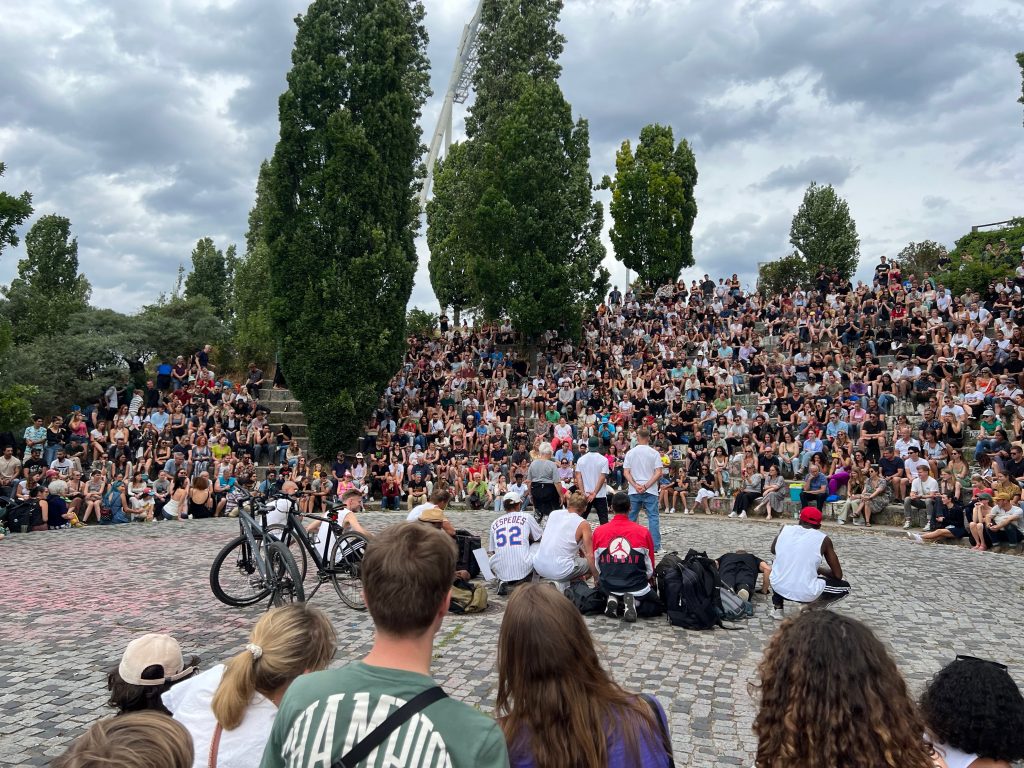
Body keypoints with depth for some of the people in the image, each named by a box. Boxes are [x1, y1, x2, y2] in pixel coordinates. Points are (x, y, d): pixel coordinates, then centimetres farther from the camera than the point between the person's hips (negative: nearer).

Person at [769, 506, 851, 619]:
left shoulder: (785, 529, 7)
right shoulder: (823, 539, 0)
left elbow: (773, 551, 27)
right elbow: (838, 575, 5)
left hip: (778, 587, 3)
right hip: (806, 593, -3)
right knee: (845, 587, 23)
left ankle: (777, 608, 23)